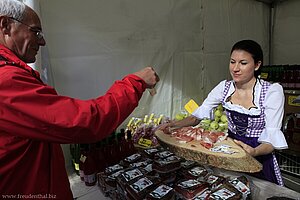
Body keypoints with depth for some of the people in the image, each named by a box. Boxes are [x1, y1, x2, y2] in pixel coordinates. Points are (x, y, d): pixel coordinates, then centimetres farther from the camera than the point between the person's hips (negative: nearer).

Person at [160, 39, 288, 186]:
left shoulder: (272, 91, -17)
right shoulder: (225, 87, -6)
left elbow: (272, 138, -20)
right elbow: (198, 115, -10)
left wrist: (255, 151, -42)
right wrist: (174, 124, -27)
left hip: (259, 159, -2)